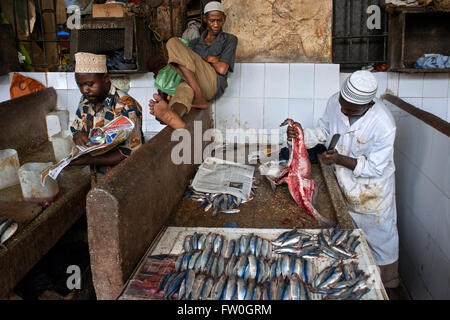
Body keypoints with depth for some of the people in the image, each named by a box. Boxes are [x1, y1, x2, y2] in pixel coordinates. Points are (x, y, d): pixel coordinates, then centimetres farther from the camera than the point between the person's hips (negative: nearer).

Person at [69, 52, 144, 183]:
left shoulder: (127, 107, -18)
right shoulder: (85, 101, 6)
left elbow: (131, 153, -19)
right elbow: (75, 128, 20)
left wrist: (91, 160, -25)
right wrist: (78, 135, -6)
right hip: (96, 177, 5)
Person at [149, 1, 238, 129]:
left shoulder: (230, 40, 17)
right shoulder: (195, 43, 31)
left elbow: (222, 69, 1)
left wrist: (203, 59, 12)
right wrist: (209, 59, 5)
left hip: (214, 84, -4)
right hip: (190, 83, 4)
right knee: (184, 88, -37)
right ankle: (174, 117, -74)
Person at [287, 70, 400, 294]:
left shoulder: (384, 125, -31)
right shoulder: (335, 102, -16)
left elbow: (375, 167, -23)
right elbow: (324, 131, 1)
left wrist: (341, 160, -33)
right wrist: (303, 135, -18)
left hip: (372, 188, -4)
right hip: (343, 183, 5)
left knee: (380, 234, 14)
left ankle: (388, 280, 42)